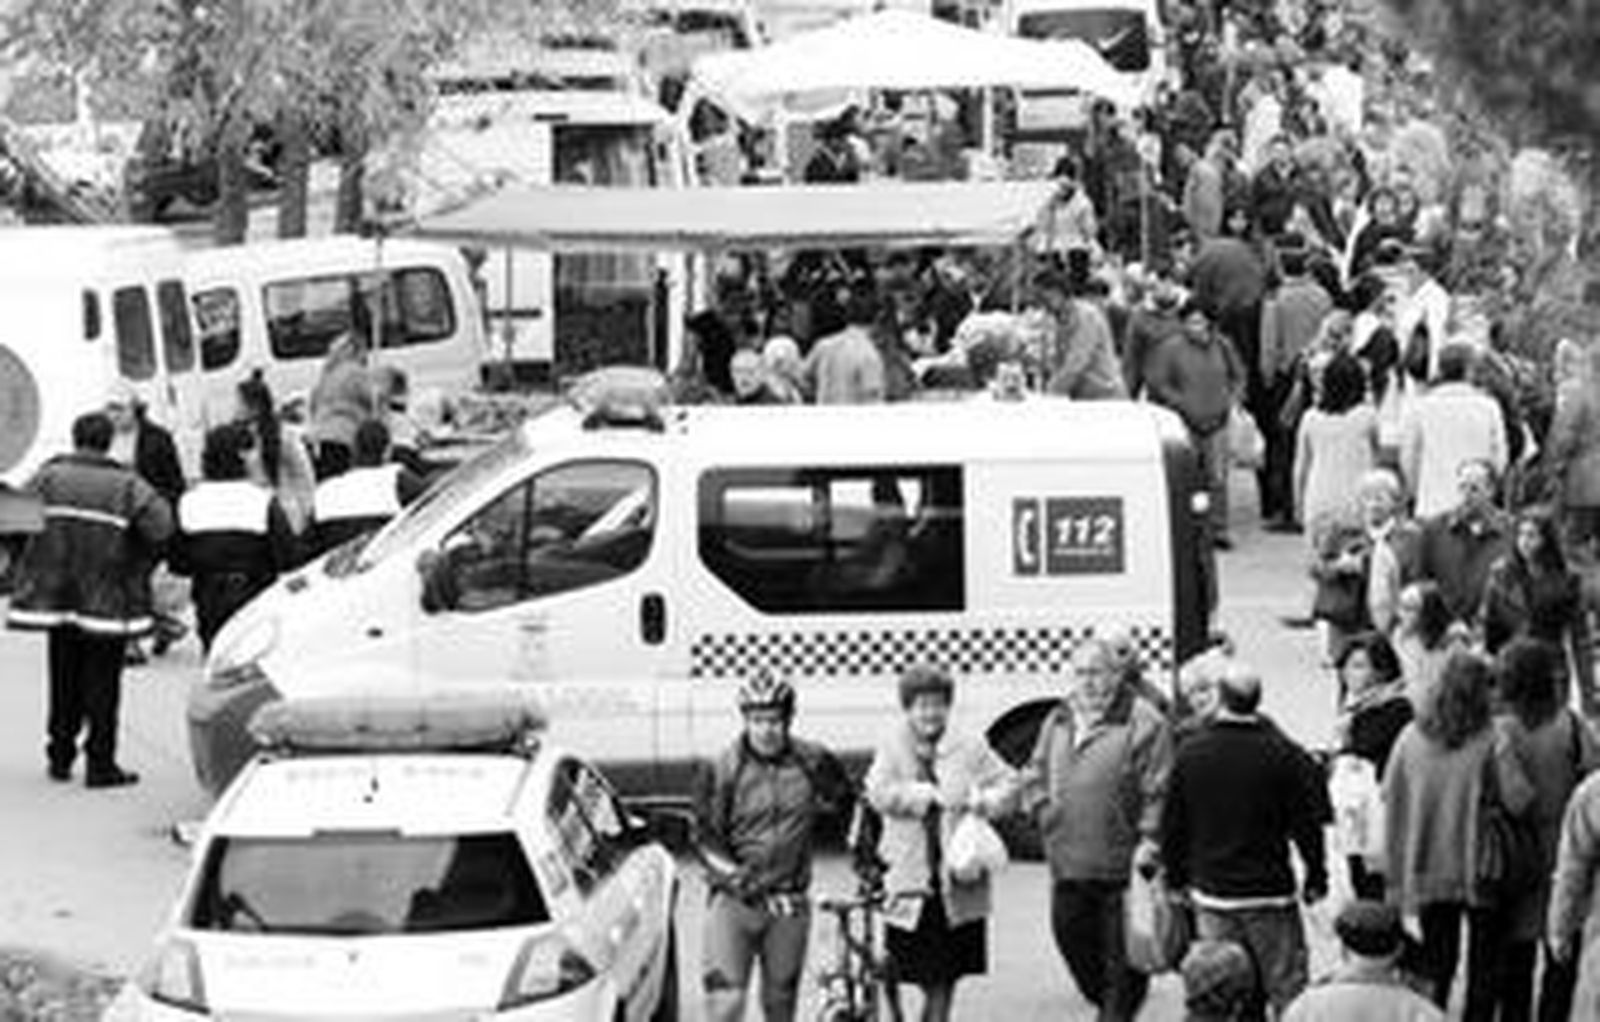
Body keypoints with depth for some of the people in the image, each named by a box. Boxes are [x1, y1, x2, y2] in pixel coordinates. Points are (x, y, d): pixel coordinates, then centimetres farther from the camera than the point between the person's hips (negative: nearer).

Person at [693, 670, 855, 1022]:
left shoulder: (814, 763, 1)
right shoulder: (720, 770, -6)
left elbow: (849, 808, 15)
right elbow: (707, 838, -6)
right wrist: (735, 876, -22)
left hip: (789, 903, 3)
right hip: (734, 900, -2)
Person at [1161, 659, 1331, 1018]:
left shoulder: (1190, 754, -2)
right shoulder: (1283, 755, -11)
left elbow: (1172, 827, 5)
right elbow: (1308, 824, -6)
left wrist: (1177, 879, 17)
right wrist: (1316, 878, 6)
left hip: (1211, 894, 3)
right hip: (1269, 894, -3)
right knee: (1286, 989, 2)